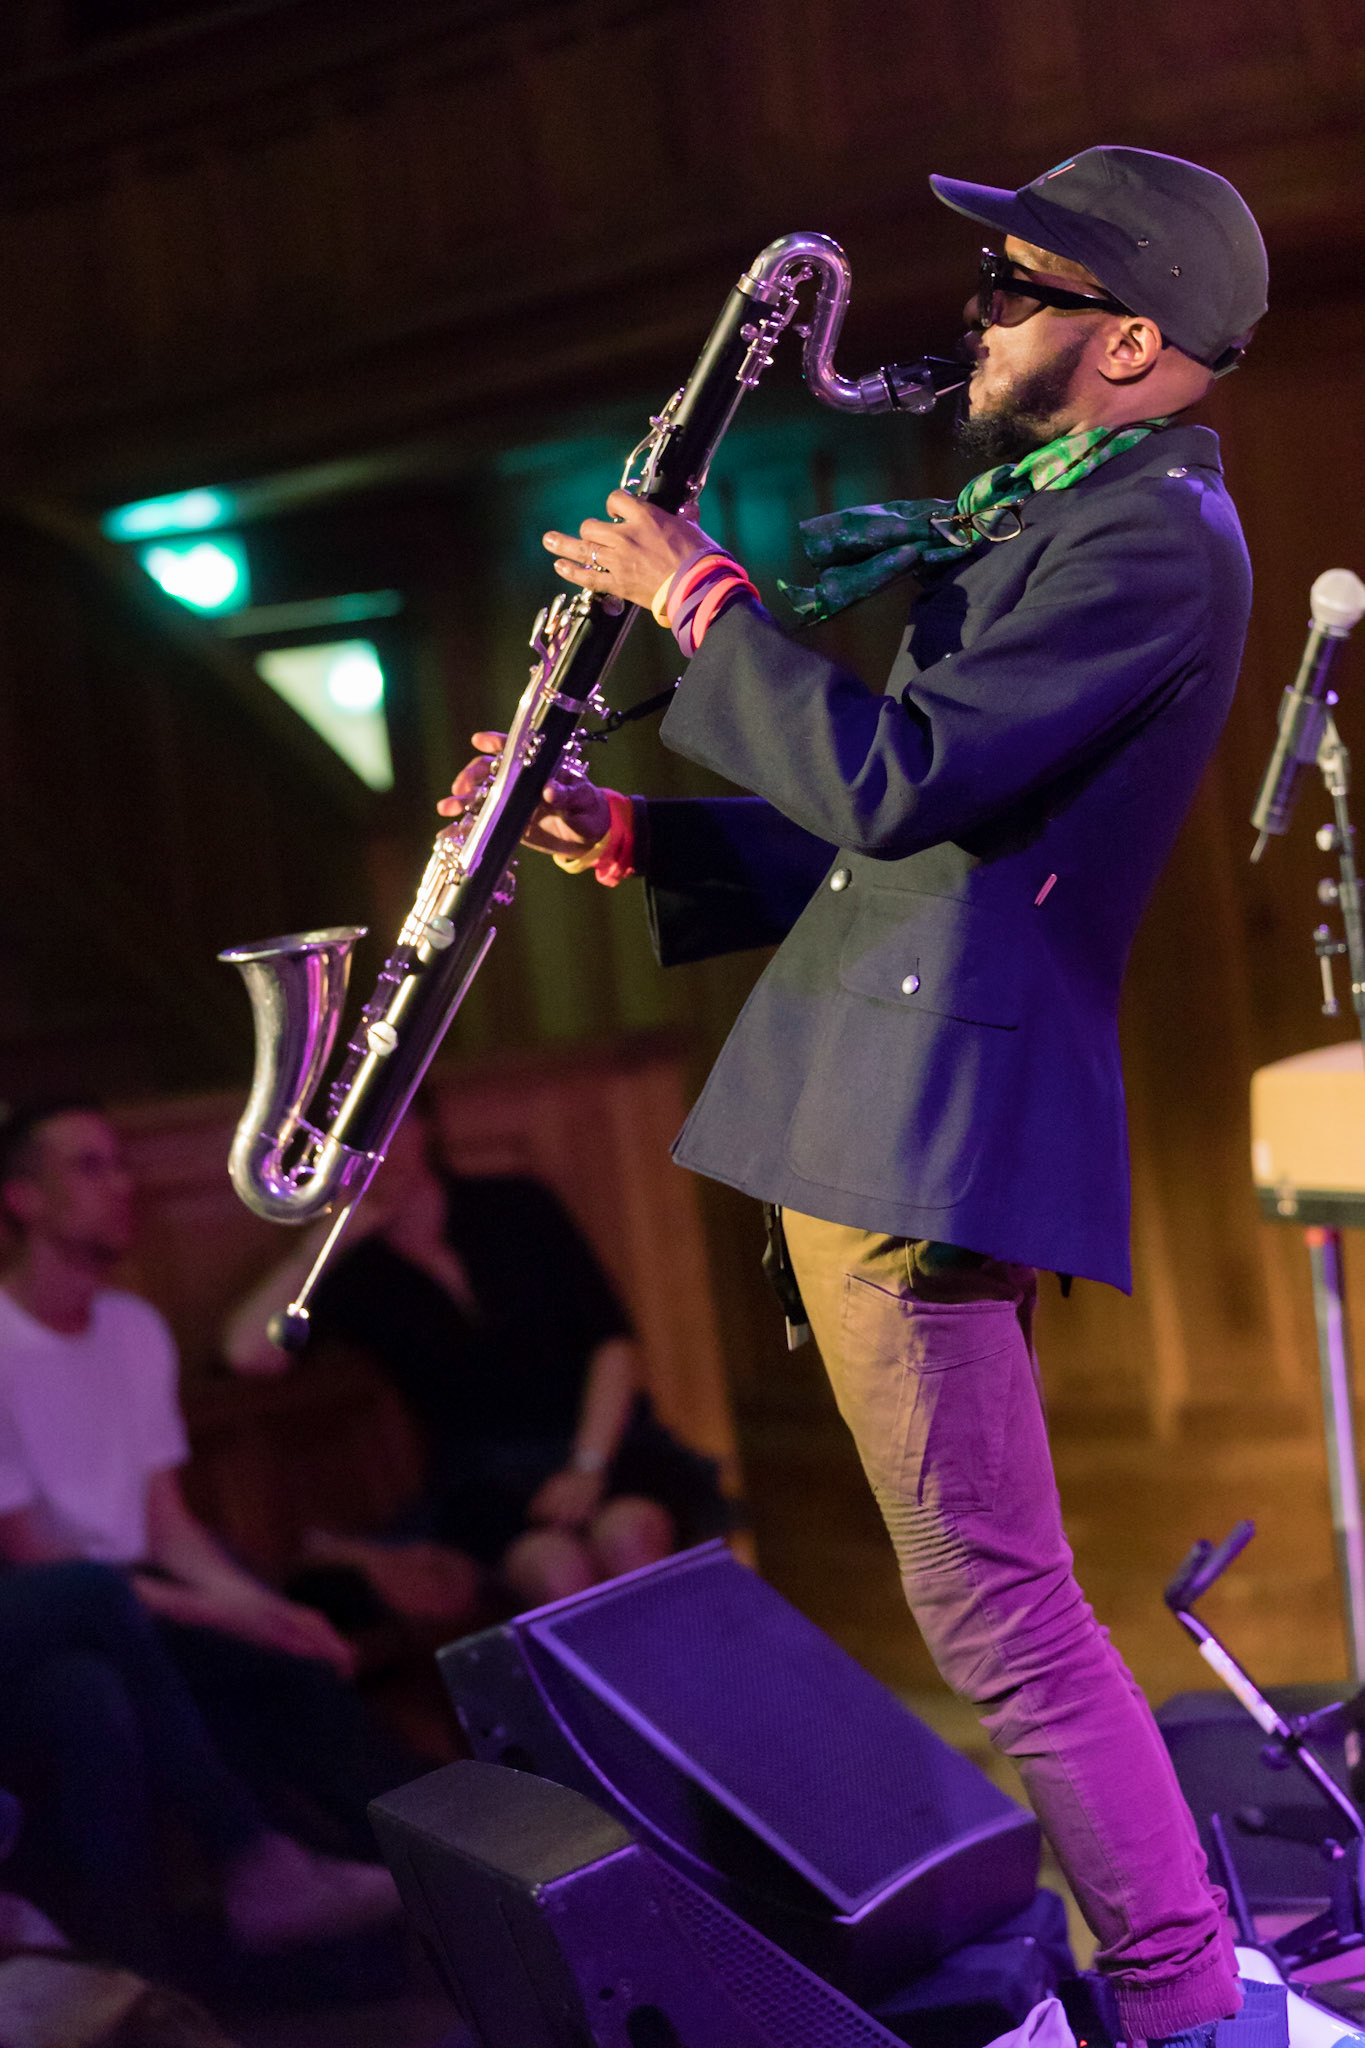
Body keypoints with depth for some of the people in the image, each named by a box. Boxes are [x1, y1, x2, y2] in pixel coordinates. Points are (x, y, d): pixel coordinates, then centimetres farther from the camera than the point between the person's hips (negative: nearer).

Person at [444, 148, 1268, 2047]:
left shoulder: (1154, 540, -12)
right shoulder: (1048, 523, 22)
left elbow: (894, 783, -22)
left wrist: (698, 595, -11)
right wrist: (626, 836, 13)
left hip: (935, 1131, -11)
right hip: (868, 1112, 11)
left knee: (990, 1600, -9)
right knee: (989, 1589, 16)